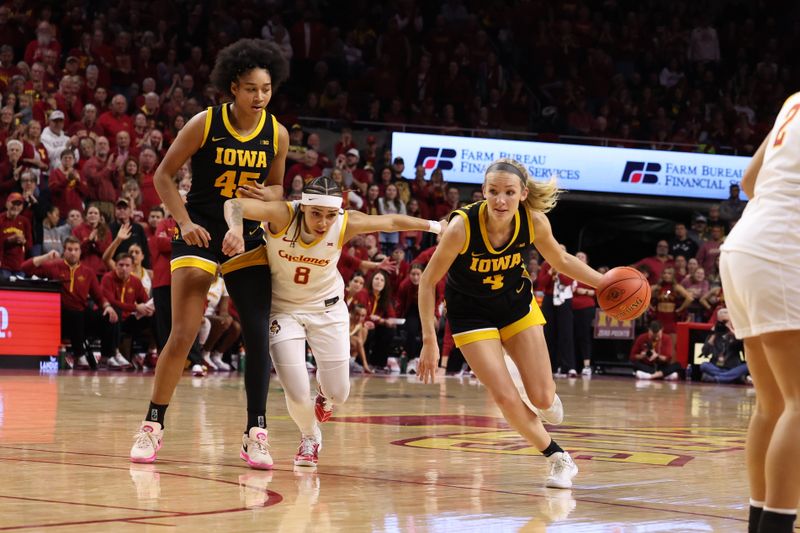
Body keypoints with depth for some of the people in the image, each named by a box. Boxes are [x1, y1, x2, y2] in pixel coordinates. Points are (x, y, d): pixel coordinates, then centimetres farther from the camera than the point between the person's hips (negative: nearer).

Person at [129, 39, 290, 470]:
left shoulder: (277, 134, -3)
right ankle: (152, 426, 6)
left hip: (247, 238, 3)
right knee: (183, 334, -7)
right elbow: (163, 176, -4)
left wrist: (267, 195, -12)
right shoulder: (205, 124, -12)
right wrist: (184, 222, -15)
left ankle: (255, 434, 2)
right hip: (200, 235, -3)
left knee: (259, 335, -5)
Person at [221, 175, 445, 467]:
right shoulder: (283, 215, -30)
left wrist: (434, 226, 4)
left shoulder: (346, 224, -23)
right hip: (283, 308, -2)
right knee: (298, 395, -10)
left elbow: (391, 221, -6)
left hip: (327, 307, 2)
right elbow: (234, 204, -44)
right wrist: (235, 228, -66)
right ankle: (310, 437, 26)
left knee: (338, 394, 4)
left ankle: (324, 397, 44)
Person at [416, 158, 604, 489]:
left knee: (543, 399, -2)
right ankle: (557, 458, 10)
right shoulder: (462, 227, -31)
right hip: (471, 312, -2)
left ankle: (547, 398, 38)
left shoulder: (535, 222, -22)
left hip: (517, 305, 3)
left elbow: (561, 261, -1)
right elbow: (428, 281, -19)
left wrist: (604, 282, -12)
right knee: (506, 399, -13)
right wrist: (429, 340, -21)